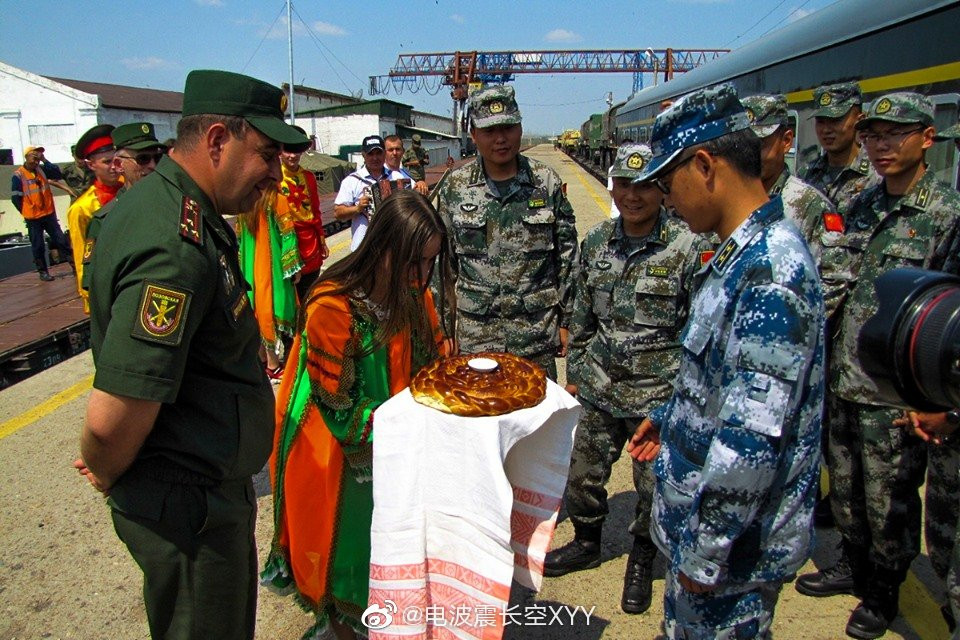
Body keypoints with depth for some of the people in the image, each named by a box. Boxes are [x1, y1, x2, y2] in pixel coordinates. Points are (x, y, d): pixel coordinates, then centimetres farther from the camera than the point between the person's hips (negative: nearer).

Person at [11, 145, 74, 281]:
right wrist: (26, 213, -1)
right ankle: (43, 271, 14)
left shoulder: (41, 169, 6)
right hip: (33, 217, -4)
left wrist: (44, 160, -7)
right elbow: (15, 198, -6)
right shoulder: (18, 175, -9)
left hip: (49, 213, 4)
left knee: (61, 240, 5)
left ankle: (74, 264, 10)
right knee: (38, 245, 5)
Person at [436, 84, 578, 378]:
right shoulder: (455, 186, 0)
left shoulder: (546, 182, -1)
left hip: (537, 333, 0)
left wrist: (566, 321, 2)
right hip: (474, 333, 1)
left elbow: (567, 256, 3)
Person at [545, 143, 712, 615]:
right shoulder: (596, 242, 3)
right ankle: (587, 544, 43)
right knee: (581, 471, 15)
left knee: (654, 485, 11)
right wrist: (574, 371, 12)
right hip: (598, 385, 5)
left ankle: (642, 560, 38)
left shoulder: (689, 248, -12)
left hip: (659, 394, -4)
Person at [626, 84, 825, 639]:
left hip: (734, 540, -9)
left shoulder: (768, 271, -27)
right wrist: (670, 419, 21)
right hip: (702, 513, 9)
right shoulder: (748, 252, 5)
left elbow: (753, 437, -29)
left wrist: (706, 551, -22)